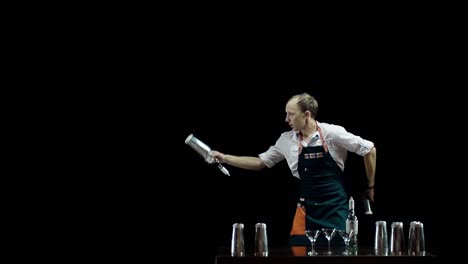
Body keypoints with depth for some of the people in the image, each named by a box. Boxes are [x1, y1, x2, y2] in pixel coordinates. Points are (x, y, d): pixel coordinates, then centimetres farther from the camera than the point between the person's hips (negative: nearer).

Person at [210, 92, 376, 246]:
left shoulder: (332, 133, -11)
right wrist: (224, 158, 7)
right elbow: (261, 162, 13)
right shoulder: (286, 140, 3)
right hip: (307, 207, 4)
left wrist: (371, 187, 2)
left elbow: (370, 150, -4)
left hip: (335, 205, -4)